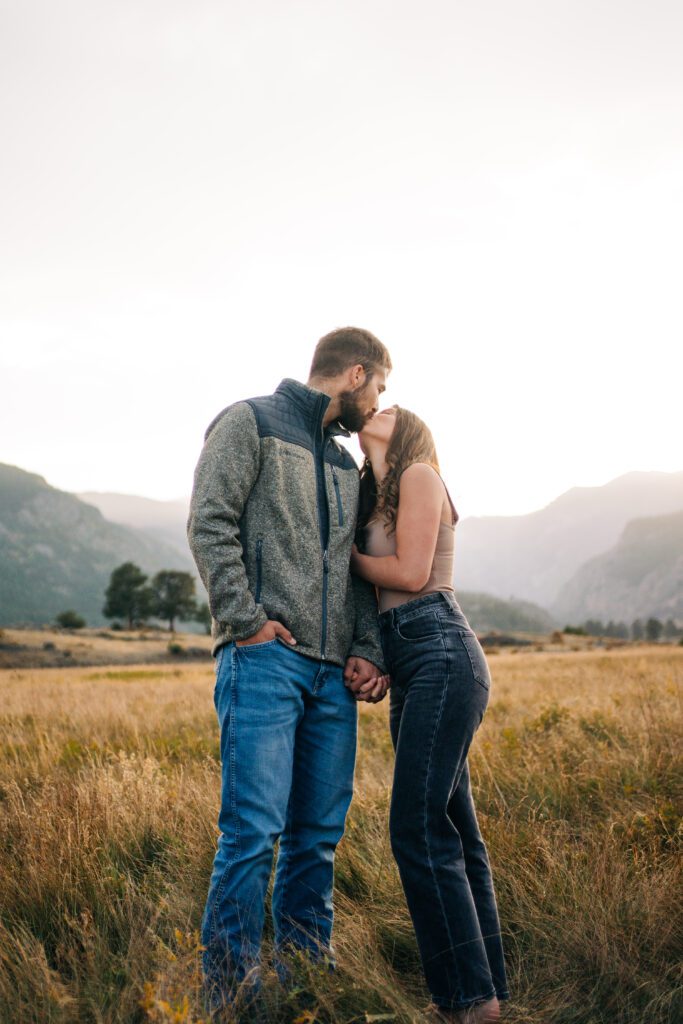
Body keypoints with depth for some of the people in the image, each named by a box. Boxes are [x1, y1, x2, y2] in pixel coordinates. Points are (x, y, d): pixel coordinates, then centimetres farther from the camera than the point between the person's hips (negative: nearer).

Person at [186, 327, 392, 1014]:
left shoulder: (344, 462, 23)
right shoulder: (250, 422, 2)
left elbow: (356, 568, 19)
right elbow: (209, 524, -8)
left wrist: (368, 650, 4)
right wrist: (246, 620, -14)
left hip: (332, 673, 7)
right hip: (265, 657, -7)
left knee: (319, 833, 9)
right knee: (253, 830, -10)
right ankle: (229, 996, 0)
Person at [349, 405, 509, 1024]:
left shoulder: (420, 475, 1)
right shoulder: (375, 498, 25)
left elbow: (410, 573, -9)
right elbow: (369, 578, 17)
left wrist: (345, 554, 4)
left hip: (439, 654, -9)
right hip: (411, 668, 9)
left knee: (419, 830, -12)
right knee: (453, 831, 10)